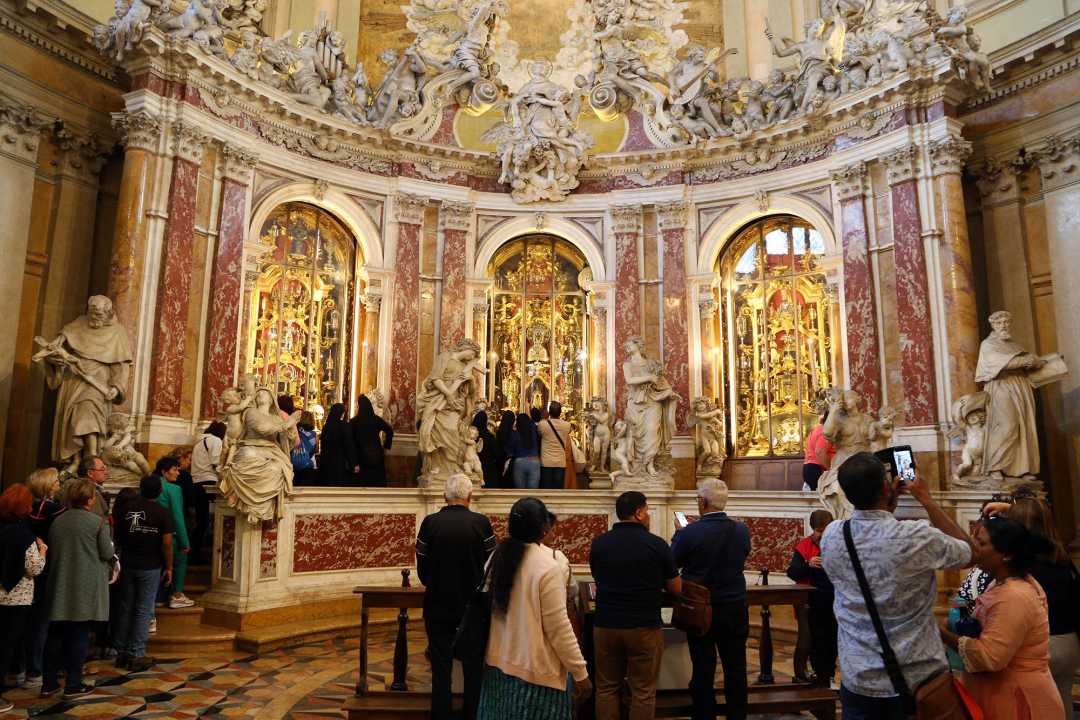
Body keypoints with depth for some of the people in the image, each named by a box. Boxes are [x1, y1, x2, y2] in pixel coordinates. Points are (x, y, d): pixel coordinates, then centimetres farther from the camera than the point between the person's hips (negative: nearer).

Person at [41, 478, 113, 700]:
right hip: (85, 588, -5)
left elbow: (51, 551, 11)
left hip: (59, 586, 5)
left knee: (56, 633, 14)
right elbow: (106, 554, -8)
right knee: (79, 635, 3)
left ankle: (48, 683, 21)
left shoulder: (57, 521, 3)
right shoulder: (97, 522, -12)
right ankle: (73, 686, 10)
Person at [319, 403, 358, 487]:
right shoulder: (344, 425, -10)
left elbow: (322, 445, 13)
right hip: (340, 461, -6)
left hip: (326, 461, 6)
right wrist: (355, 464, -11)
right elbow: (350, 445, -12)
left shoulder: (326, 426, 6)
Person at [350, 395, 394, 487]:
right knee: (377, 481, 8)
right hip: (376, 457, 1)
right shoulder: (376, 419, 0)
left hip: (360, 456, -1)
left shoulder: (353, 422, -4)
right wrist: (386, 447, -4)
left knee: (361, 483, 4)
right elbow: (390, 431, -11)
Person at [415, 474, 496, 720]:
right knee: (473, 667, 15)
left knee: (441, 668, 11)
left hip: (438, 607, 0)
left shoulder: (430, 522, -11)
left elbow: (422, 569, -3)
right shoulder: (482, 523, -12)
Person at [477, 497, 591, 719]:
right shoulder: (548, 567, -19)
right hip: (534, 672, -6)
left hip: (498, 664, 6)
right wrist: (581, 674, -8)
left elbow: (488, 611, 8)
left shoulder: (495, 559, -1)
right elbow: (558, 627, -17)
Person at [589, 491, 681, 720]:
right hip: (645, 627, -2)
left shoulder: (598, 543, -1)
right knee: (643, 692, 9)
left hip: (606, 625, 3)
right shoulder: (657, 544, -9)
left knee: (607, 688, 15)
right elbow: (676, 589, 2)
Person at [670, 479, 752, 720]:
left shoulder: (690, 532, -20)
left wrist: (678, 533, 8)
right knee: (736, 667, 14)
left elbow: (672, 562, -5)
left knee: (703, 667, 9)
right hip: (735, 609, 3)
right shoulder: (742, 530, -8)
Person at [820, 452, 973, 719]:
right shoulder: (917, 537, -23)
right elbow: (968, 553, -1)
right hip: (916, 679, -2)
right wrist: (926, 499, 1)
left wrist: (887, 506, 13)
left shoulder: (831, 537, -10)